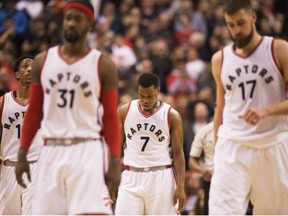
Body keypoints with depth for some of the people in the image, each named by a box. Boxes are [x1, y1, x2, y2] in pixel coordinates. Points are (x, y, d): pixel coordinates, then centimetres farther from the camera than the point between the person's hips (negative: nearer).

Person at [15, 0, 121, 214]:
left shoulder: (103, 65, -1)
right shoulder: (43, 61, 9)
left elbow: (111, 117, -2)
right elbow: (34, 112, 12)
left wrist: (115, 163, -9)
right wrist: (22, 154, 7)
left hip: (88, 151, -4)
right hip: (52, 151, 4)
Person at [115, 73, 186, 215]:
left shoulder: (172, 116, -3)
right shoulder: (125, 111, 3)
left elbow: (178, 153, -1)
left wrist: (180, 186, -9)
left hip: (161, 178, -1)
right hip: (131, 178, 1)